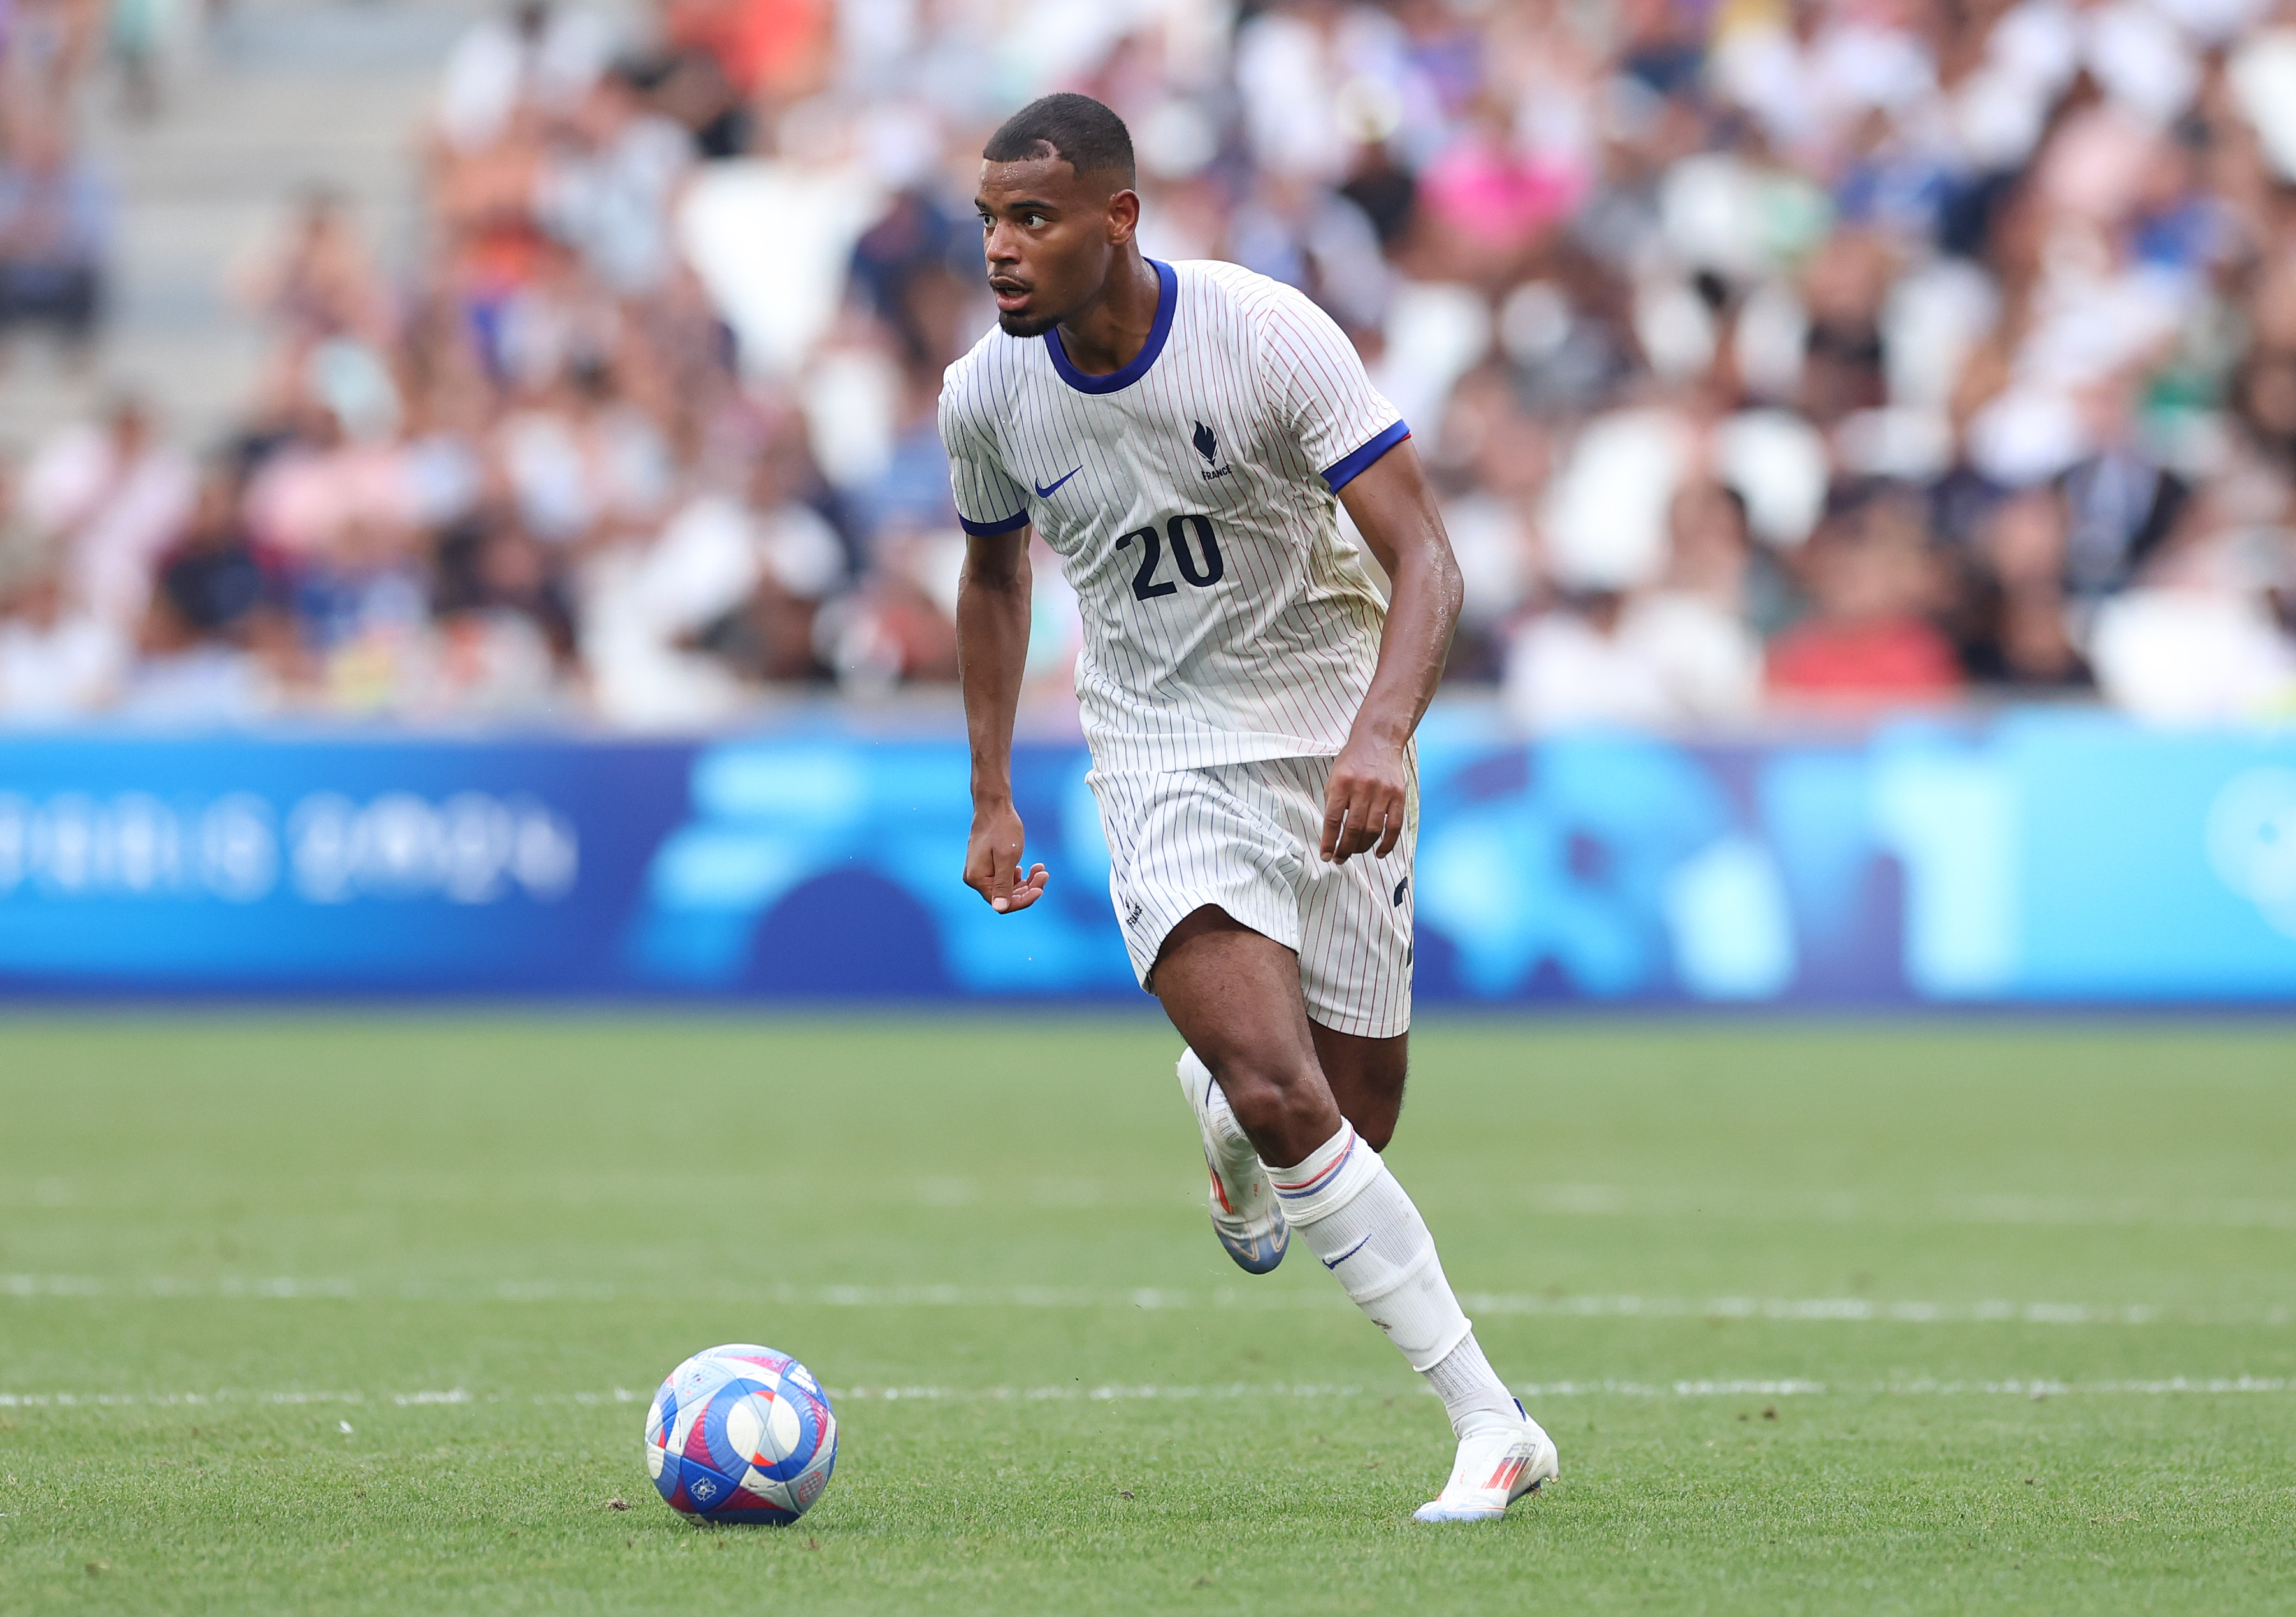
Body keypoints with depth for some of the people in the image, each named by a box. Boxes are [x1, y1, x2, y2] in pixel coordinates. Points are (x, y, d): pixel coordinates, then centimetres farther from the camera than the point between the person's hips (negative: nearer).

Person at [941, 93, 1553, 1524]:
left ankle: (1221, 1109, 40)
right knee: (1281, 1100, -20)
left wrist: (1381, 734, -36)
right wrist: (993, 798, 14)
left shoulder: (1267, 336, -18)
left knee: (1355, 1120, 2)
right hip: (1165, 758, 1)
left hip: (1337, 750, 0)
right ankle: (1492, 1424, -14)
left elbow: (1428, 561, -19)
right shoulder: (988, 396, -7)